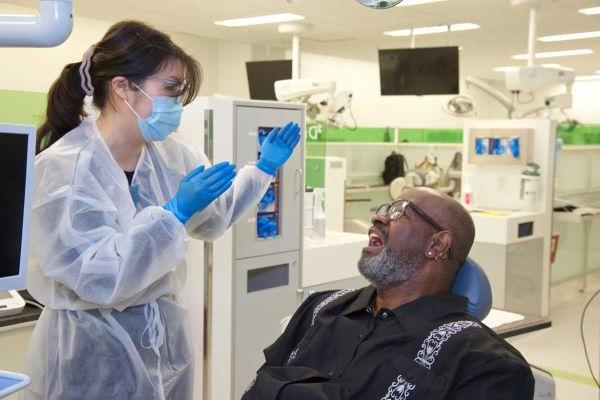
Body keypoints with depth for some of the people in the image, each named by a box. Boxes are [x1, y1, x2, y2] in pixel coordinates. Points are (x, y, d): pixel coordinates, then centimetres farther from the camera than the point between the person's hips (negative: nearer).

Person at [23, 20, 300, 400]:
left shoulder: (169, 155, 1)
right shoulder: (62, 167, -18)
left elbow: (212, 218, 18)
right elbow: (98, 277, -25)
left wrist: (264, 168, 10)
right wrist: (175, 212, -28)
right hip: (93, 354, -6)